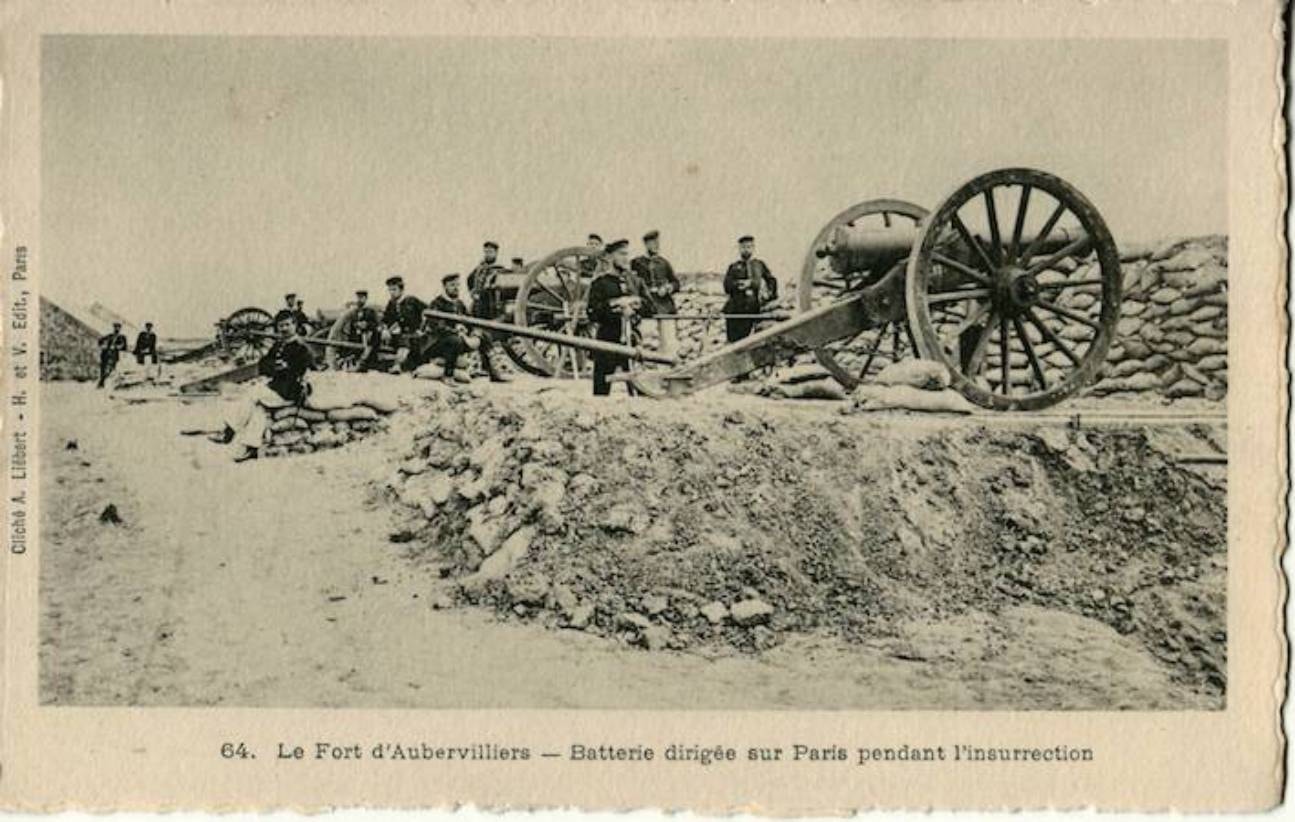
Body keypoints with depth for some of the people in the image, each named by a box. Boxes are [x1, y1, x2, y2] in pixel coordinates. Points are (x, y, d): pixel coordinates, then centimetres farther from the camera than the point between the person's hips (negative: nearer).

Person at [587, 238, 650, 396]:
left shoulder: (634, 281, 13)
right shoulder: (600, 282, -2)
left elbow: (649, 310, 12)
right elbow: (593, 314, -11)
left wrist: (637, 304, -7)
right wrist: (615, 305, -17)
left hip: (631, 340, 4)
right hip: (607, 340, -4)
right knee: (602, 389, -2)